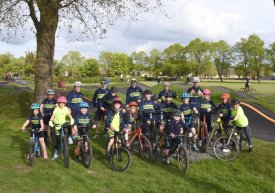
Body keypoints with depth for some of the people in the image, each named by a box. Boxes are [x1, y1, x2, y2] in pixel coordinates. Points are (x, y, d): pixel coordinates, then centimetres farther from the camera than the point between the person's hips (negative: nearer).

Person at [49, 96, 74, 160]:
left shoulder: (66, 109, -3)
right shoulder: (56, 109, -6)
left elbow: (69, 115, -15)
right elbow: (53, 115, -17)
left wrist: (71, 119, -35)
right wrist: (50, 121, -34)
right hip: (57, 125, -1)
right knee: (57, 140, -1)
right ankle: (56, 153, 9)